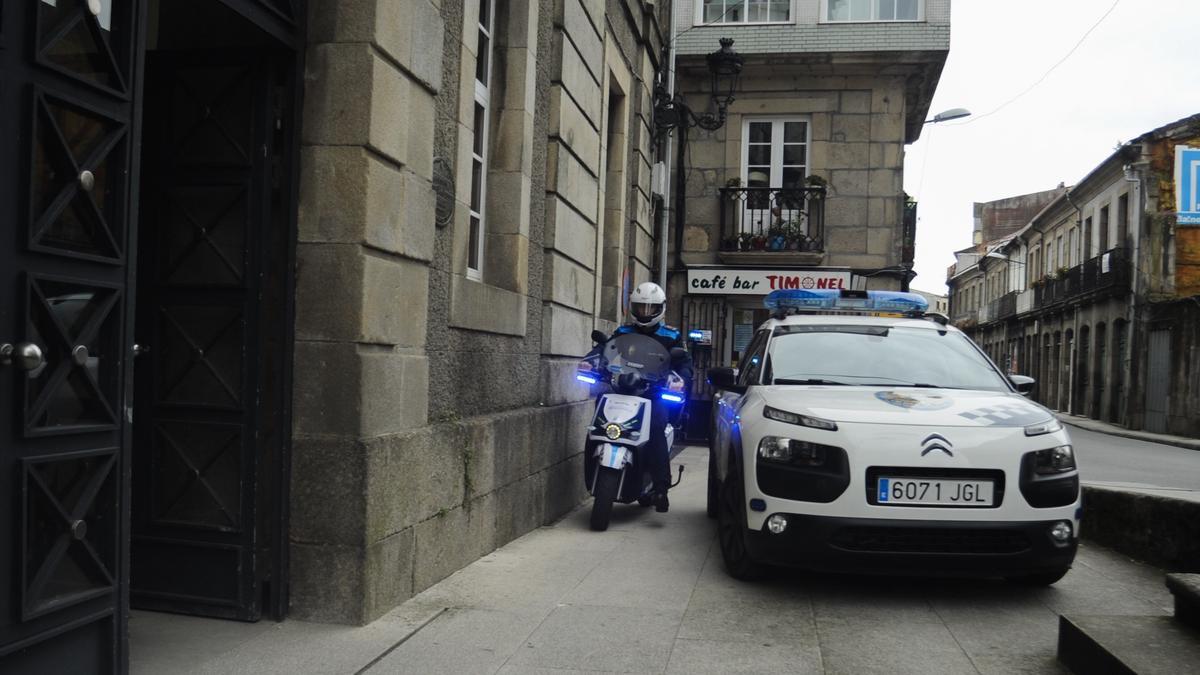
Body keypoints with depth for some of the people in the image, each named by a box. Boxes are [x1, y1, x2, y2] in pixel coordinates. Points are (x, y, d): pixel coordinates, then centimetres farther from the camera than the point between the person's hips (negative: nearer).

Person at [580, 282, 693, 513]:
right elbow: (603, 347, 3)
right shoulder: (623, 333, 16)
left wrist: (681, 379, -19)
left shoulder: (671, 336, 11)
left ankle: (661, 488, -25)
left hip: (656, 394, -3)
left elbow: (685, 362, 3)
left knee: (655, 428, -29)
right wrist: (589, 360, -19)